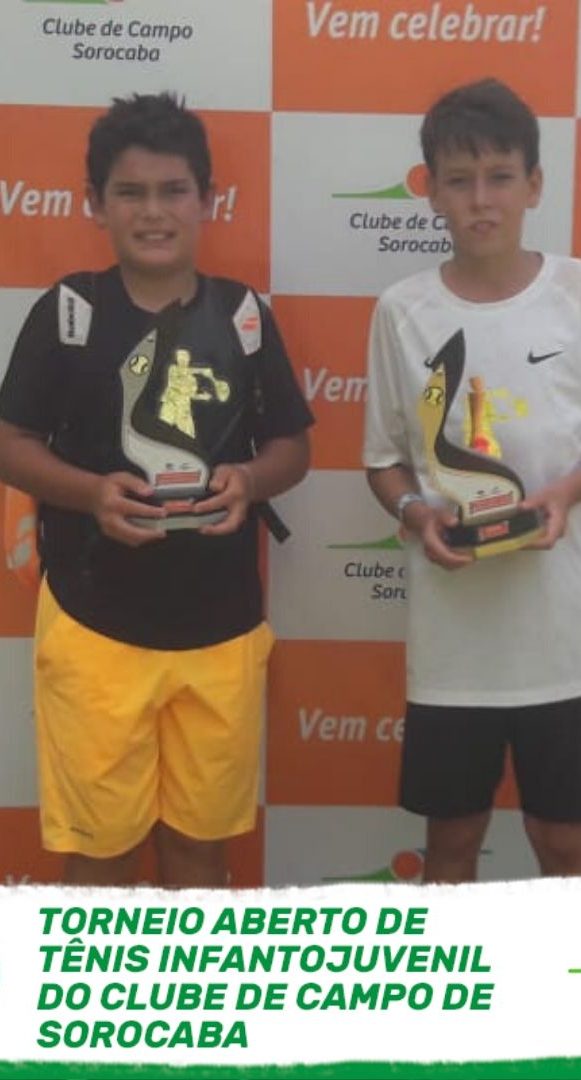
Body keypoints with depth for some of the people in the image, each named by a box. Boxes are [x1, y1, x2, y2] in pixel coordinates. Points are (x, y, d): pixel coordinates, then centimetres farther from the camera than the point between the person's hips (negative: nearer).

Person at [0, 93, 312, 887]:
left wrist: (249, 480, -14)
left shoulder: (242, 314, 2)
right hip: (94, 625, -2)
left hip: (221, 627, 2)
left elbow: (292, 446, 8)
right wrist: (91, 491, -21)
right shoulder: (69, 310, -3)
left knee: (201, 838, 15)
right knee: (98, 842, 9)